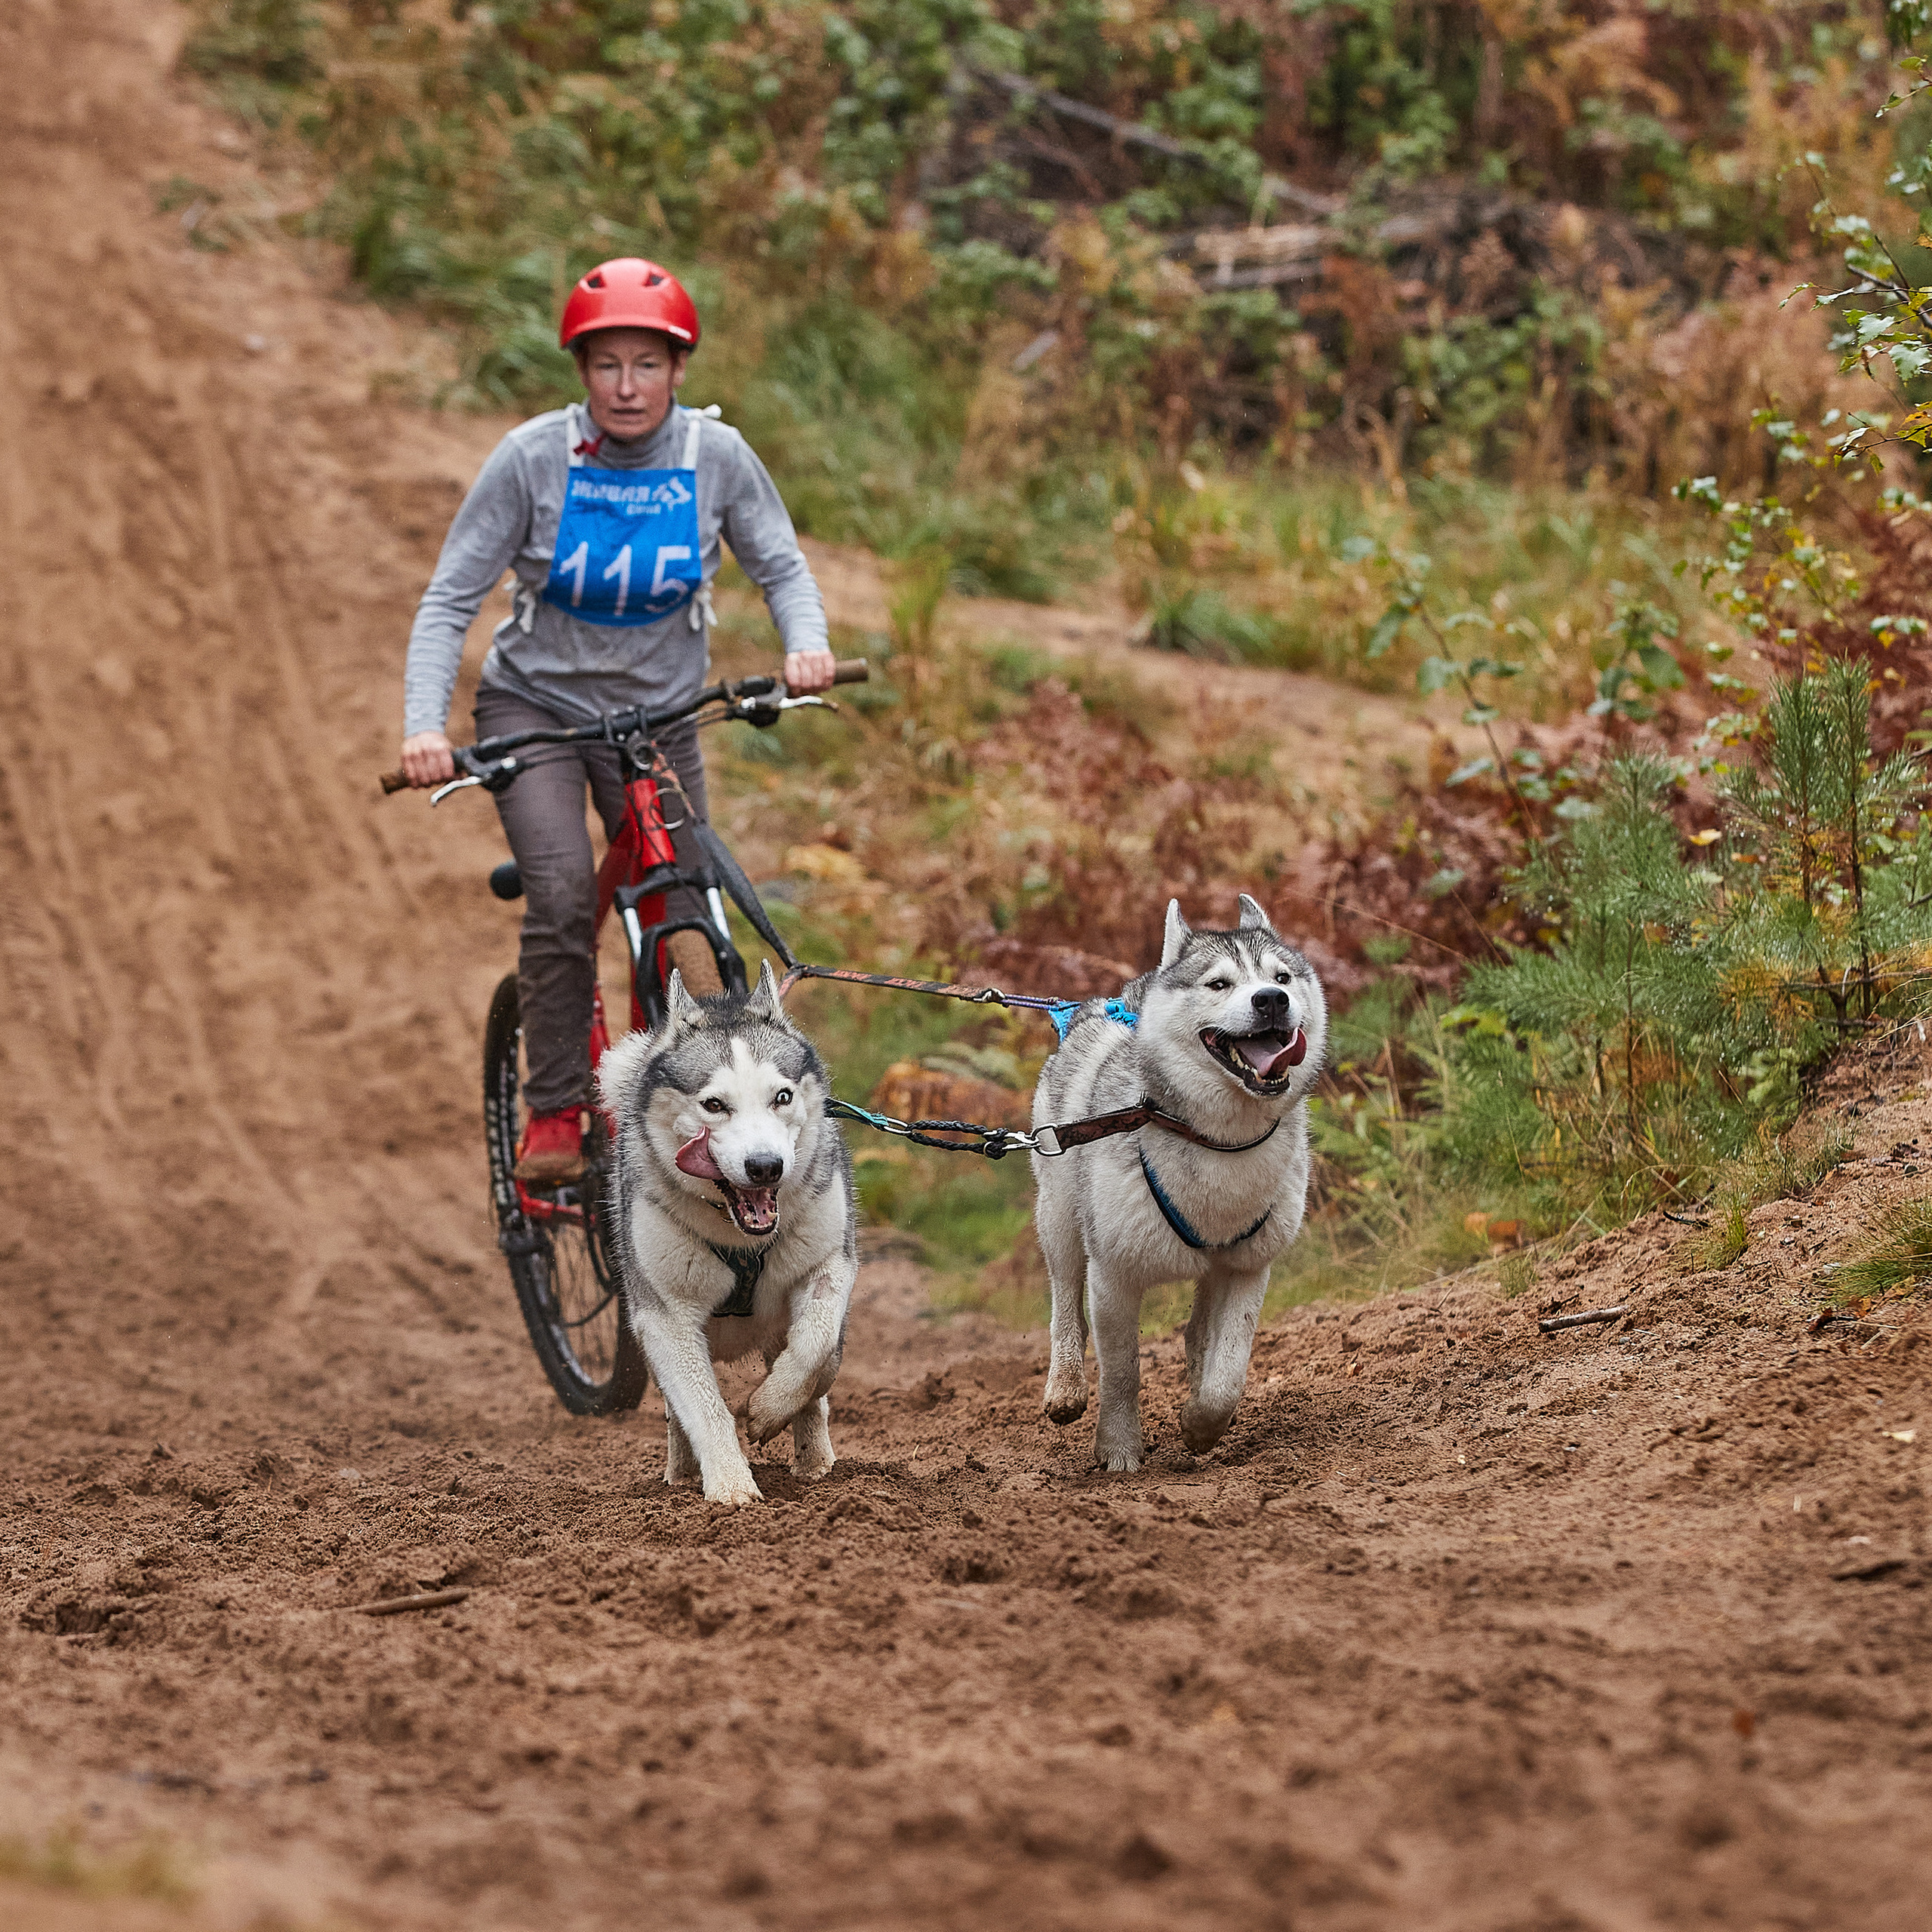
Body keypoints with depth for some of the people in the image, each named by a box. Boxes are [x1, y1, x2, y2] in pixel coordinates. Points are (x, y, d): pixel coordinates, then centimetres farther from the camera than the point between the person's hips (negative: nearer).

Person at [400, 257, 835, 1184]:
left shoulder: (716, 456, -11)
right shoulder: (532, 458, -16)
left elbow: (780, 566, -3)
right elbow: (450, 600, -15)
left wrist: (807, 644, -26)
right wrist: (423, 725, -29)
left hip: (657, 715, 2)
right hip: (535, 704, -2)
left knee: (683, 928, -3)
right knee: (563, 892, -25)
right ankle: (554, 1114, -13)